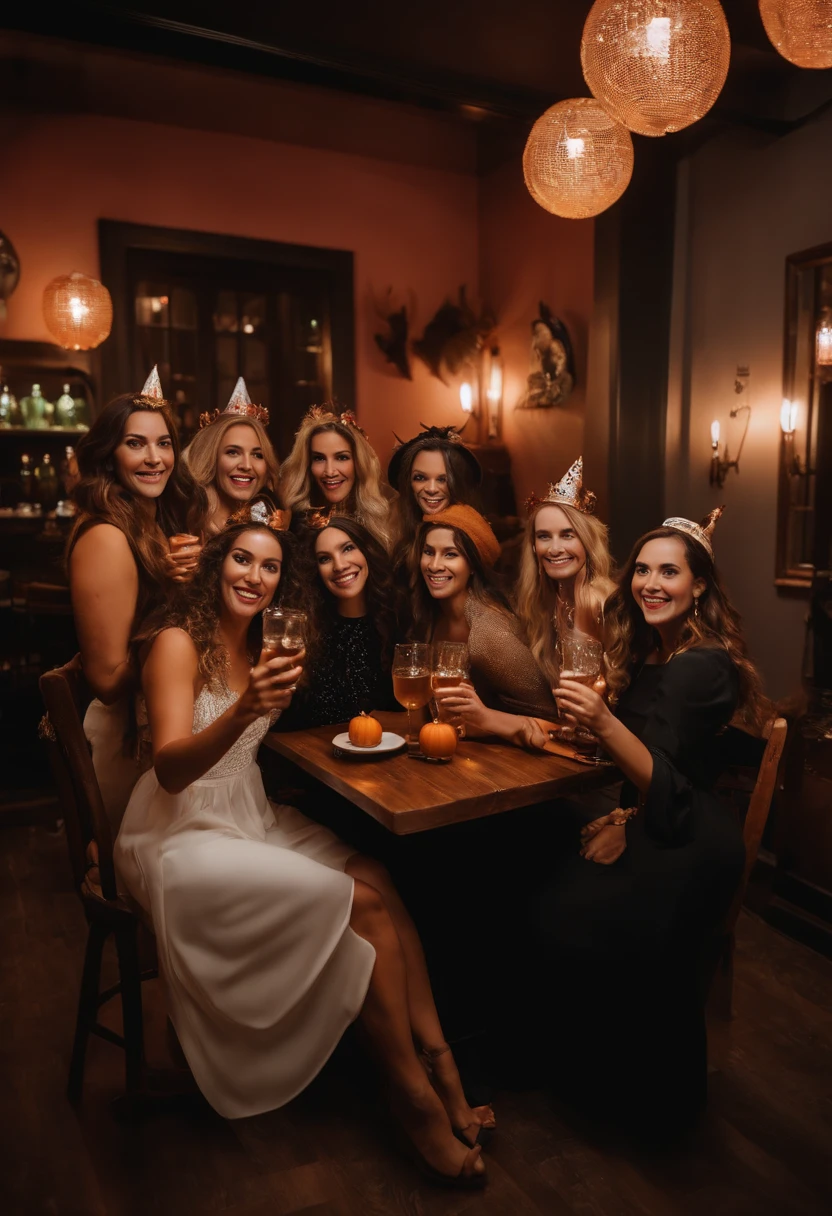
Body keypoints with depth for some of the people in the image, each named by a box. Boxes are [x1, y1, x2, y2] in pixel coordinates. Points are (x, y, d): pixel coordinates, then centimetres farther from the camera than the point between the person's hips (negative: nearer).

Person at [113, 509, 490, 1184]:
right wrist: (243, 711, -41)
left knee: (382, 880, -18)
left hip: (251, 817, 7)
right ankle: (414, 1090, -5)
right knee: (361, 903, -20)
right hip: (183, 837, -7)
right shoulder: (178, 642, -13)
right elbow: (171, 769, -25)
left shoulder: (260, 643, 8)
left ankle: (437, 1059, -10)